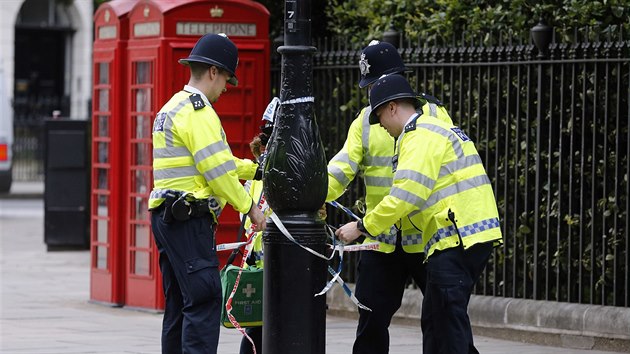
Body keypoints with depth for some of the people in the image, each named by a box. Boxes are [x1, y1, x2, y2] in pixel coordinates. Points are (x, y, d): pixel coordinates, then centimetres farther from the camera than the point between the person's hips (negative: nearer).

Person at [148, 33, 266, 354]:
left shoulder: (172, 108, 21)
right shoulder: (197, 109, -12)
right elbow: (217, 170, -16)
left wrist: (254, 168, 26)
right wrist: (249, 206, -7)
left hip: (167, 216, 11)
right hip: (189, 217, -11)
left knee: (179, 302, 12)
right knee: (205, 298, -14)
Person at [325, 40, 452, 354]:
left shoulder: (433, 113, -1)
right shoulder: (365, 121, 8)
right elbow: (342, 166, -3)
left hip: (427, 234, -3)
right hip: (381, 241, 3)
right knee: (372, 318, 6)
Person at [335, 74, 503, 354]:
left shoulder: (420, 137, -10)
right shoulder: (436, 129, 23)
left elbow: (405, 196, -17)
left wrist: (362, 227, -7)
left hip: (456, 240, -11)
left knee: (447, 321, -10)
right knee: (435, 320, 14)